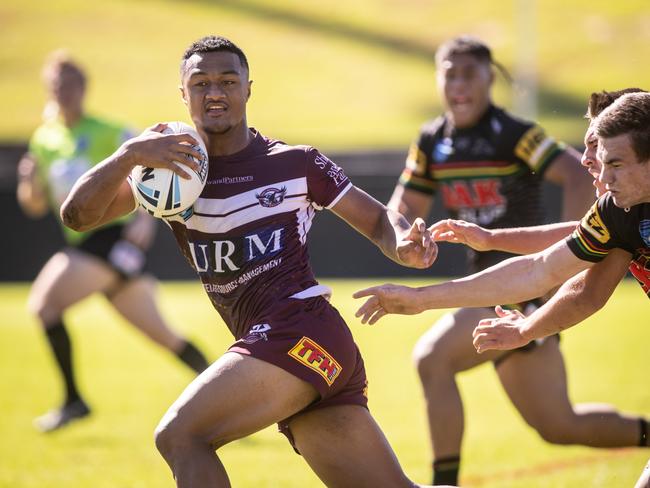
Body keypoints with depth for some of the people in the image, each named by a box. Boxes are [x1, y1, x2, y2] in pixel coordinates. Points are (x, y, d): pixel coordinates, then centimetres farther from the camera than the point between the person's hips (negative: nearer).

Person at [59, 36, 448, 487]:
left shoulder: (297, 163, 4)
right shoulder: (169, 165, 12)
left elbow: (378, 219, 12)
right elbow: (78, 215, 1)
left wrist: (404, 245, -12)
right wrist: (129, 155, -17)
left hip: (303, 330, -5)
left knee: (179, 435, -18)